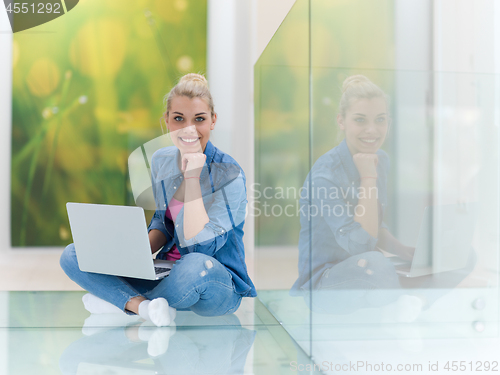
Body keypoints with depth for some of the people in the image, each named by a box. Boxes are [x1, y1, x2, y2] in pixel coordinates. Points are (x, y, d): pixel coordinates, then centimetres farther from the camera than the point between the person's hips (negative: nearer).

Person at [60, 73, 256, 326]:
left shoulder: (229, 173, -17)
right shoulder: (160, 161, 2)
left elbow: (199, 246, -24)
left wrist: (192, 176, -25)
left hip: (218, 284, -5)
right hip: (166, 272, 6)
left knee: (197, 265, -42)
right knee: (73, 255, -4)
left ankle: (123, 301, -14)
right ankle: (145, 306, -24)